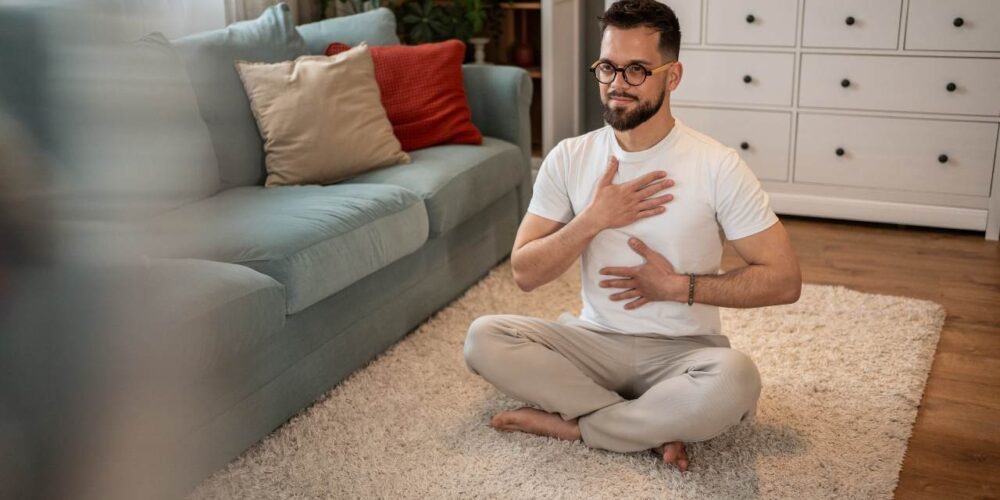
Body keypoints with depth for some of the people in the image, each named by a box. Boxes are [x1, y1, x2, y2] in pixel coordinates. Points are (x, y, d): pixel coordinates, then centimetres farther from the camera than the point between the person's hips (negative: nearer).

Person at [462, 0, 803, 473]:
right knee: (483, 337, -22)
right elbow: (524, 272, -3)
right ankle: (656, 427, -18)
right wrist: (594, 220, -16)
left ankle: (568, 424, -17)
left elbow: (783, 280, -9)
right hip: (595, 340, 3)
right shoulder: (568, 158, -1)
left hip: (682, 349, -3)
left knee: (735, 379, -36)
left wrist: (677, 287, -14)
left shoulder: (718, 165, -10)